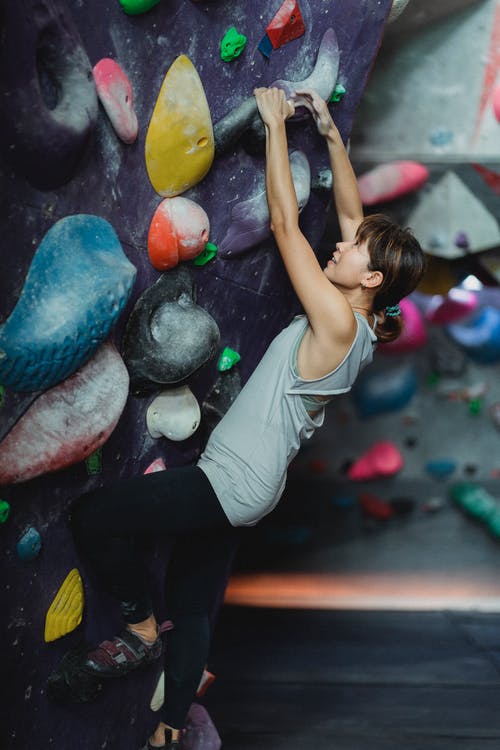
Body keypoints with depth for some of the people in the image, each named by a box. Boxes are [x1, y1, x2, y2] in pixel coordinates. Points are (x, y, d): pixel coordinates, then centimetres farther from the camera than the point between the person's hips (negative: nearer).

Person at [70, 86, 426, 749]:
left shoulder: (339, 323, -21)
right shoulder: (361, 326, 4)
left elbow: (285, 223, -18)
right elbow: (351, 211, 14)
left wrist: (276, 122, -9)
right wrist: (330, 132, 15)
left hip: (232, 484, -10)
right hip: (245, 488, 10)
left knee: (93, 516, -7)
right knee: (196, 603, 17)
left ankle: (142, 629, 10)